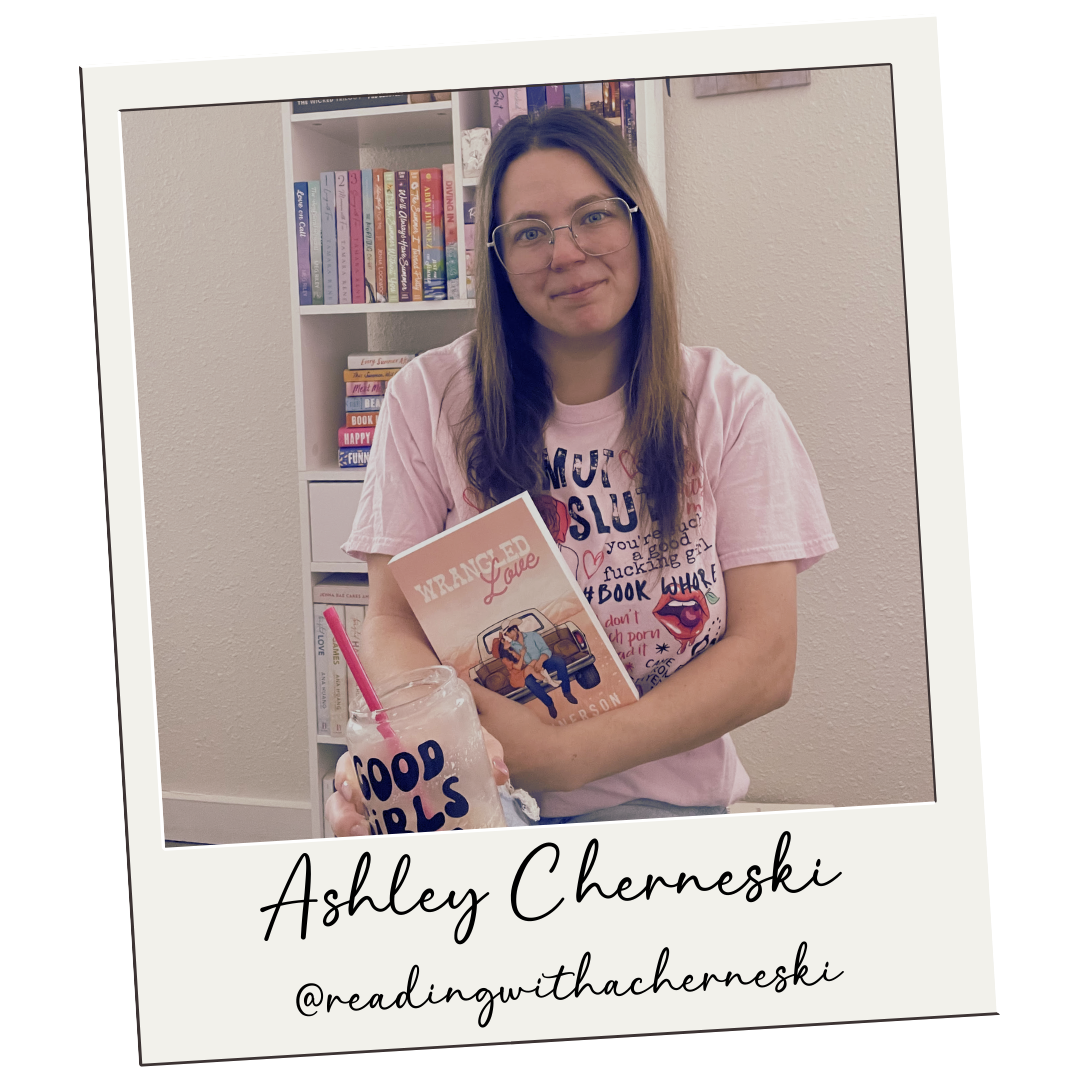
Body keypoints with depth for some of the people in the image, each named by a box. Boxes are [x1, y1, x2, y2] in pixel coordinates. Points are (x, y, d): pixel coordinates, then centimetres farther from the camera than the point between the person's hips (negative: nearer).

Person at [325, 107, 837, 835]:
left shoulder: (729, 406, 4)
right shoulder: (430, 399, 4)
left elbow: (767, 660, -3)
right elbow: (392, 624, 1)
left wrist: (569, 754, -17)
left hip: (664, 803, -1)